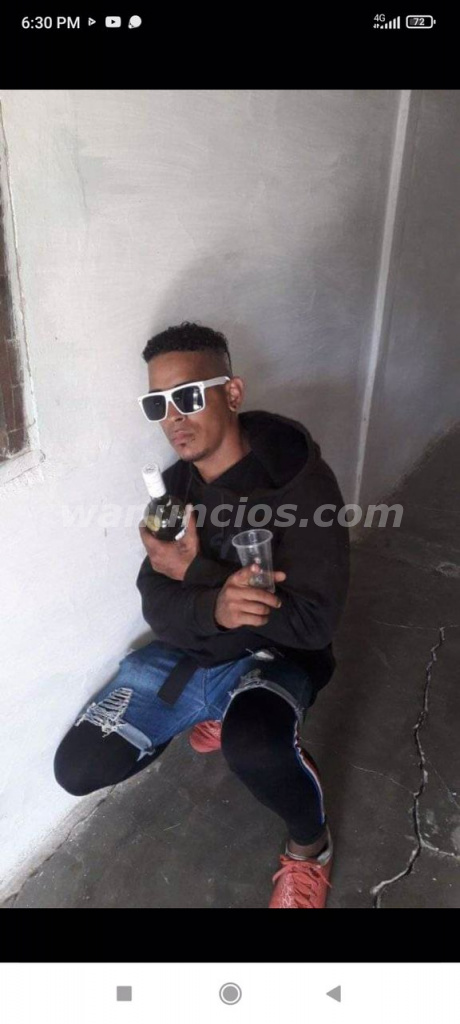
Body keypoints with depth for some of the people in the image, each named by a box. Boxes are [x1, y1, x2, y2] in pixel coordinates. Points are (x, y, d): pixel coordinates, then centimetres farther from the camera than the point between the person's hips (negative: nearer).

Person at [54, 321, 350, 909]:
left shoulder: (303, 483, -22)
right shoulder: (172, 486, -3)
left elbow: (313, 622, -24)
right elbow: (157, 607, -7)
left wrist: (195, 573, -23)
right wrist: (214, 606, -31)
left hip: (272, 658, -5)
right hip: (186, 655, 6)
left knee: (253, 749, -38)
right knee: (78, 769, -2)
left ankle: (310, 843, -1)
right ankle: (214, 714, 22)